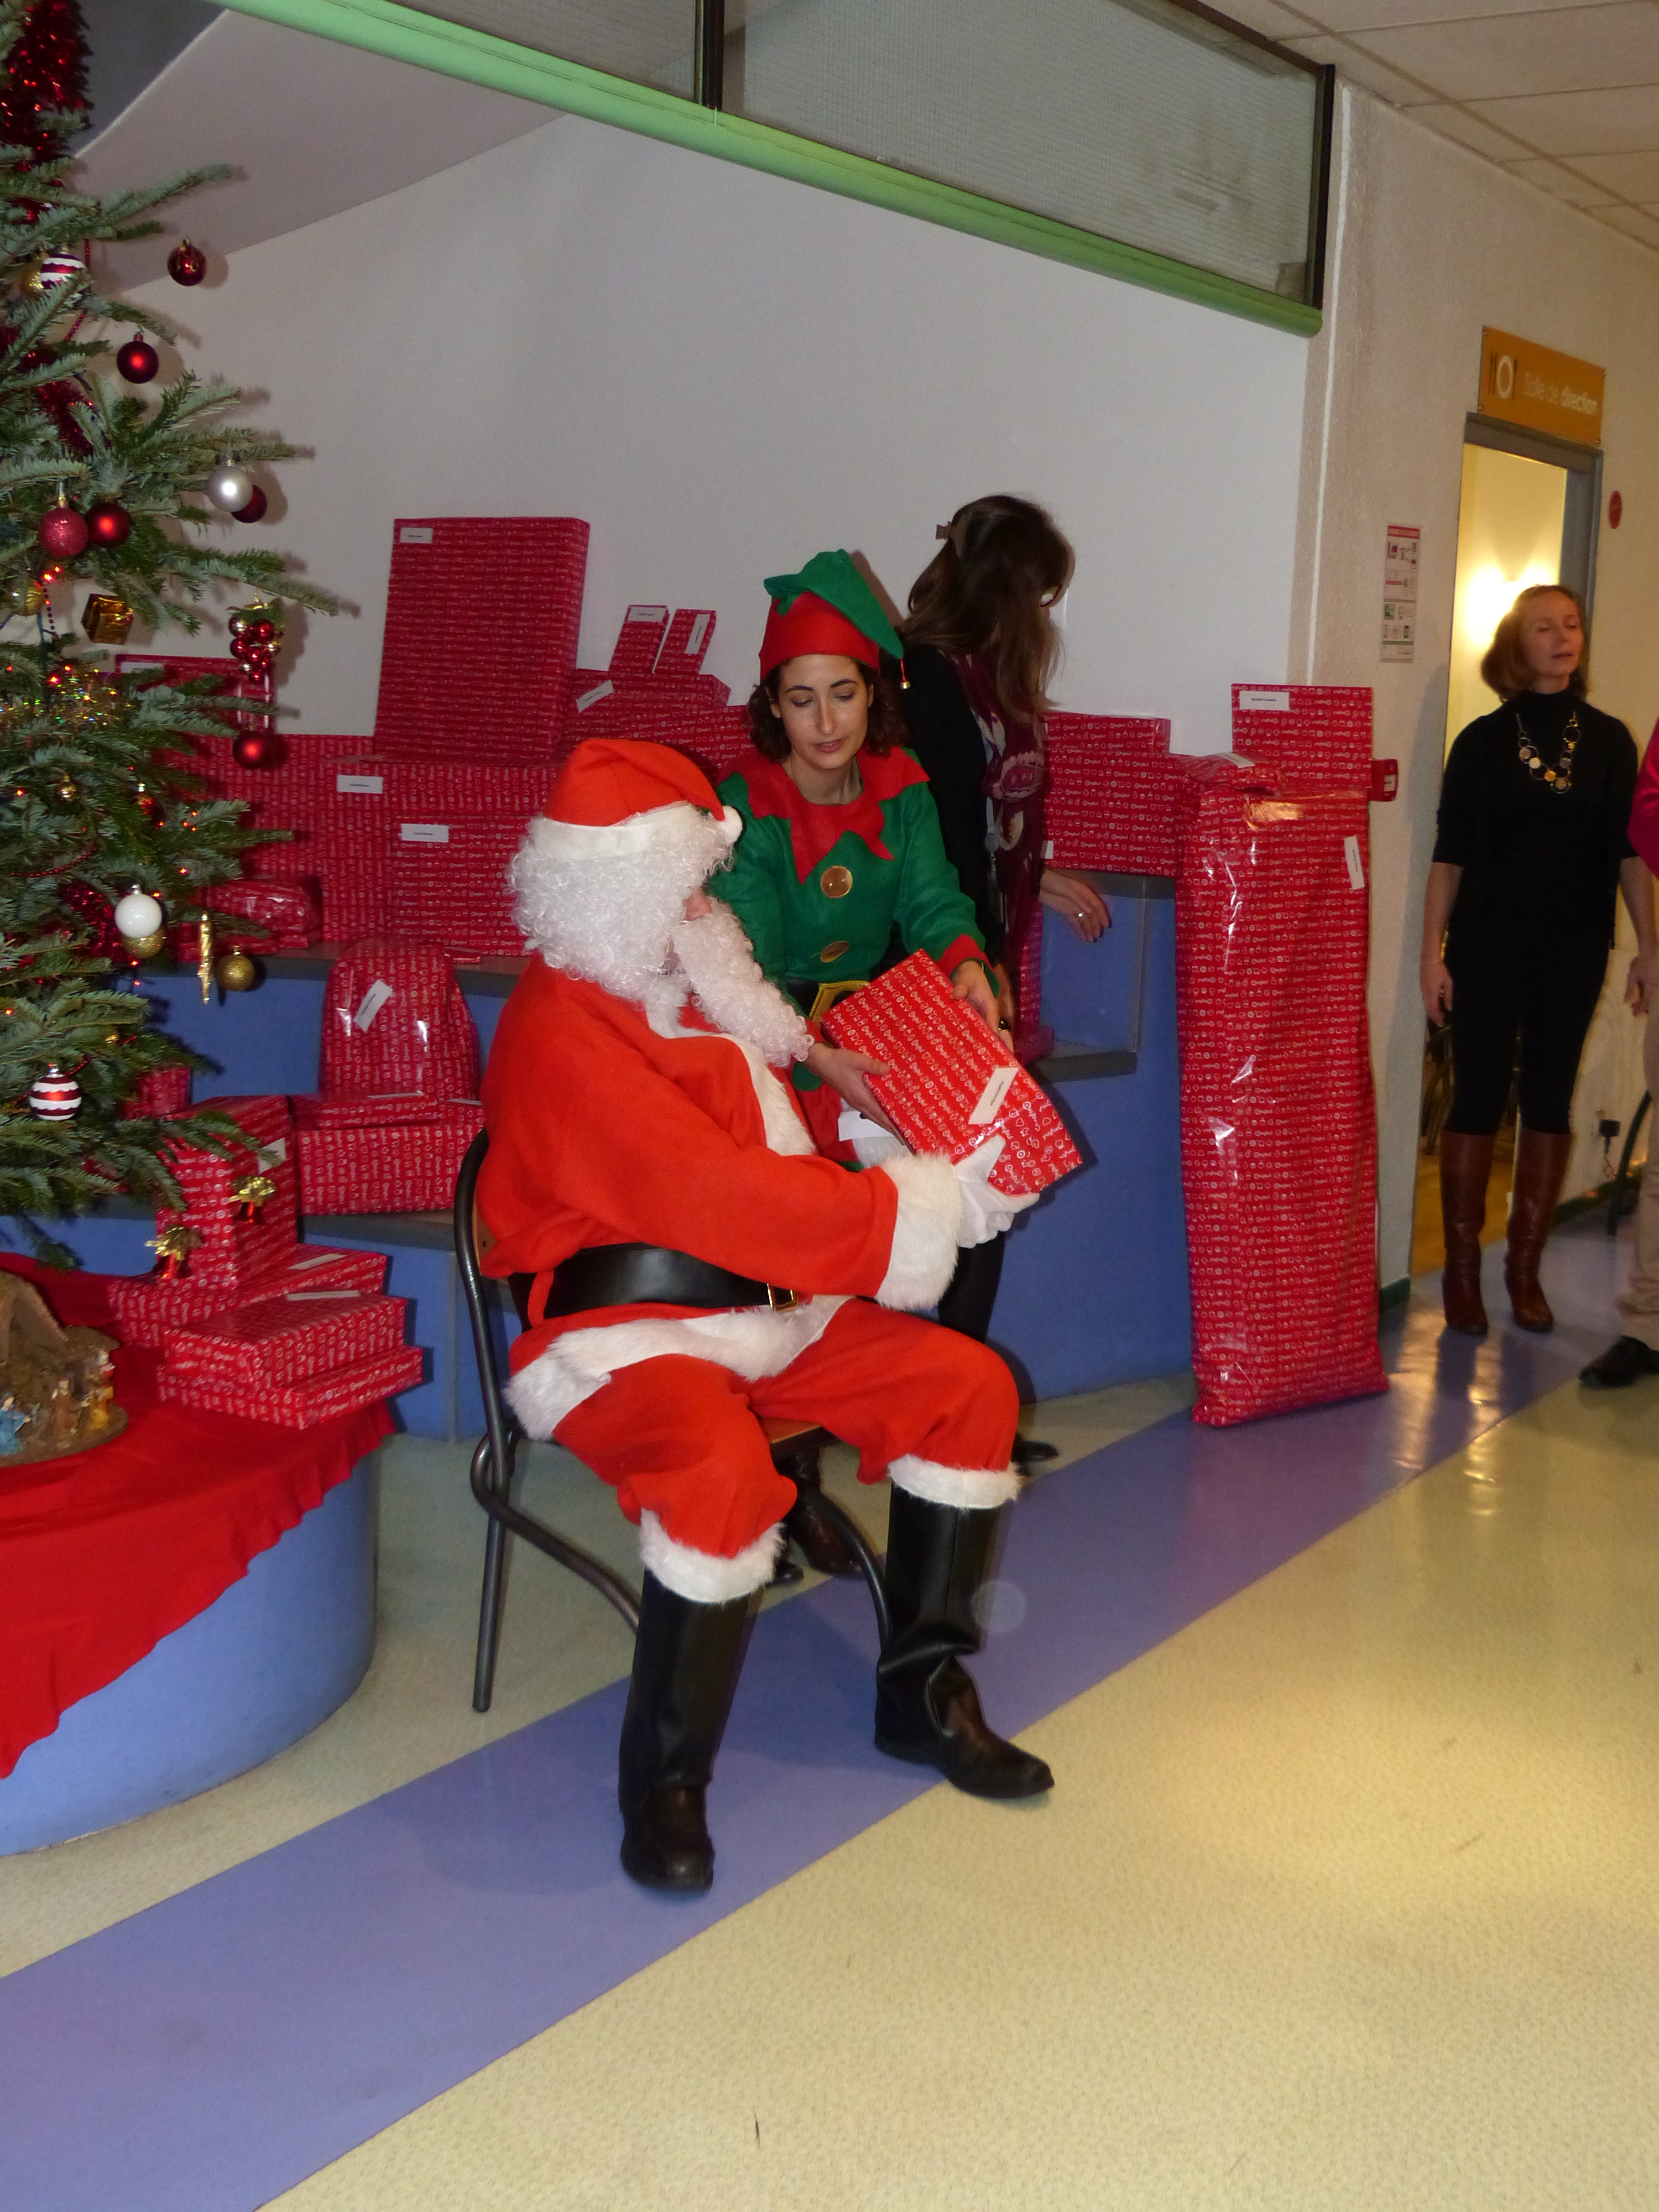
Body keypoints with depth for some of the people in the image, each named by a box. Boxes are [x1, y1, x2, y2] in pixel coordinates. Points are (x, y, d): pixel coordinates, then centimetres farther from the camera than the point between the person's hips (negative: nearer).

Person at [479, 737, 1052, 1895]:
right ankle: (665, 1781, -17)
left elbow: (775, 1151, 25)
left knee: (970, 1385, -1)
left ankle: (923, 1692, 9)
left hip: (763, 1312, 9)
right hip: (625, 1332, -9)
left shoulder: (686, 989, 13)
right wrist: (920, 1209, -19)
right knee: (723, 1469, -37)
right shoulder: (563, 1029, -17)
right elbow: (710, 1198, -23)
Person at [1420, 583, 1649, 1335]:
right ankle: (1462, 1268, 8)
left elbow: (1628, 851, 7)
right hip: (1489, 945, -2)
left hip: (1574, 950, 2)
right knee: (1477, 1100, -1)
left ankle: (1525, 1265, 17)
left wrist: (1647, 945, 2)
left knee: (1549, 1103, 7)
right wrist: (1433, 953, -6)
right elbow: (1449, 855, -1)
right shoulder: (1482, 742, 0)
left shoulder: (1609, 741, 6)